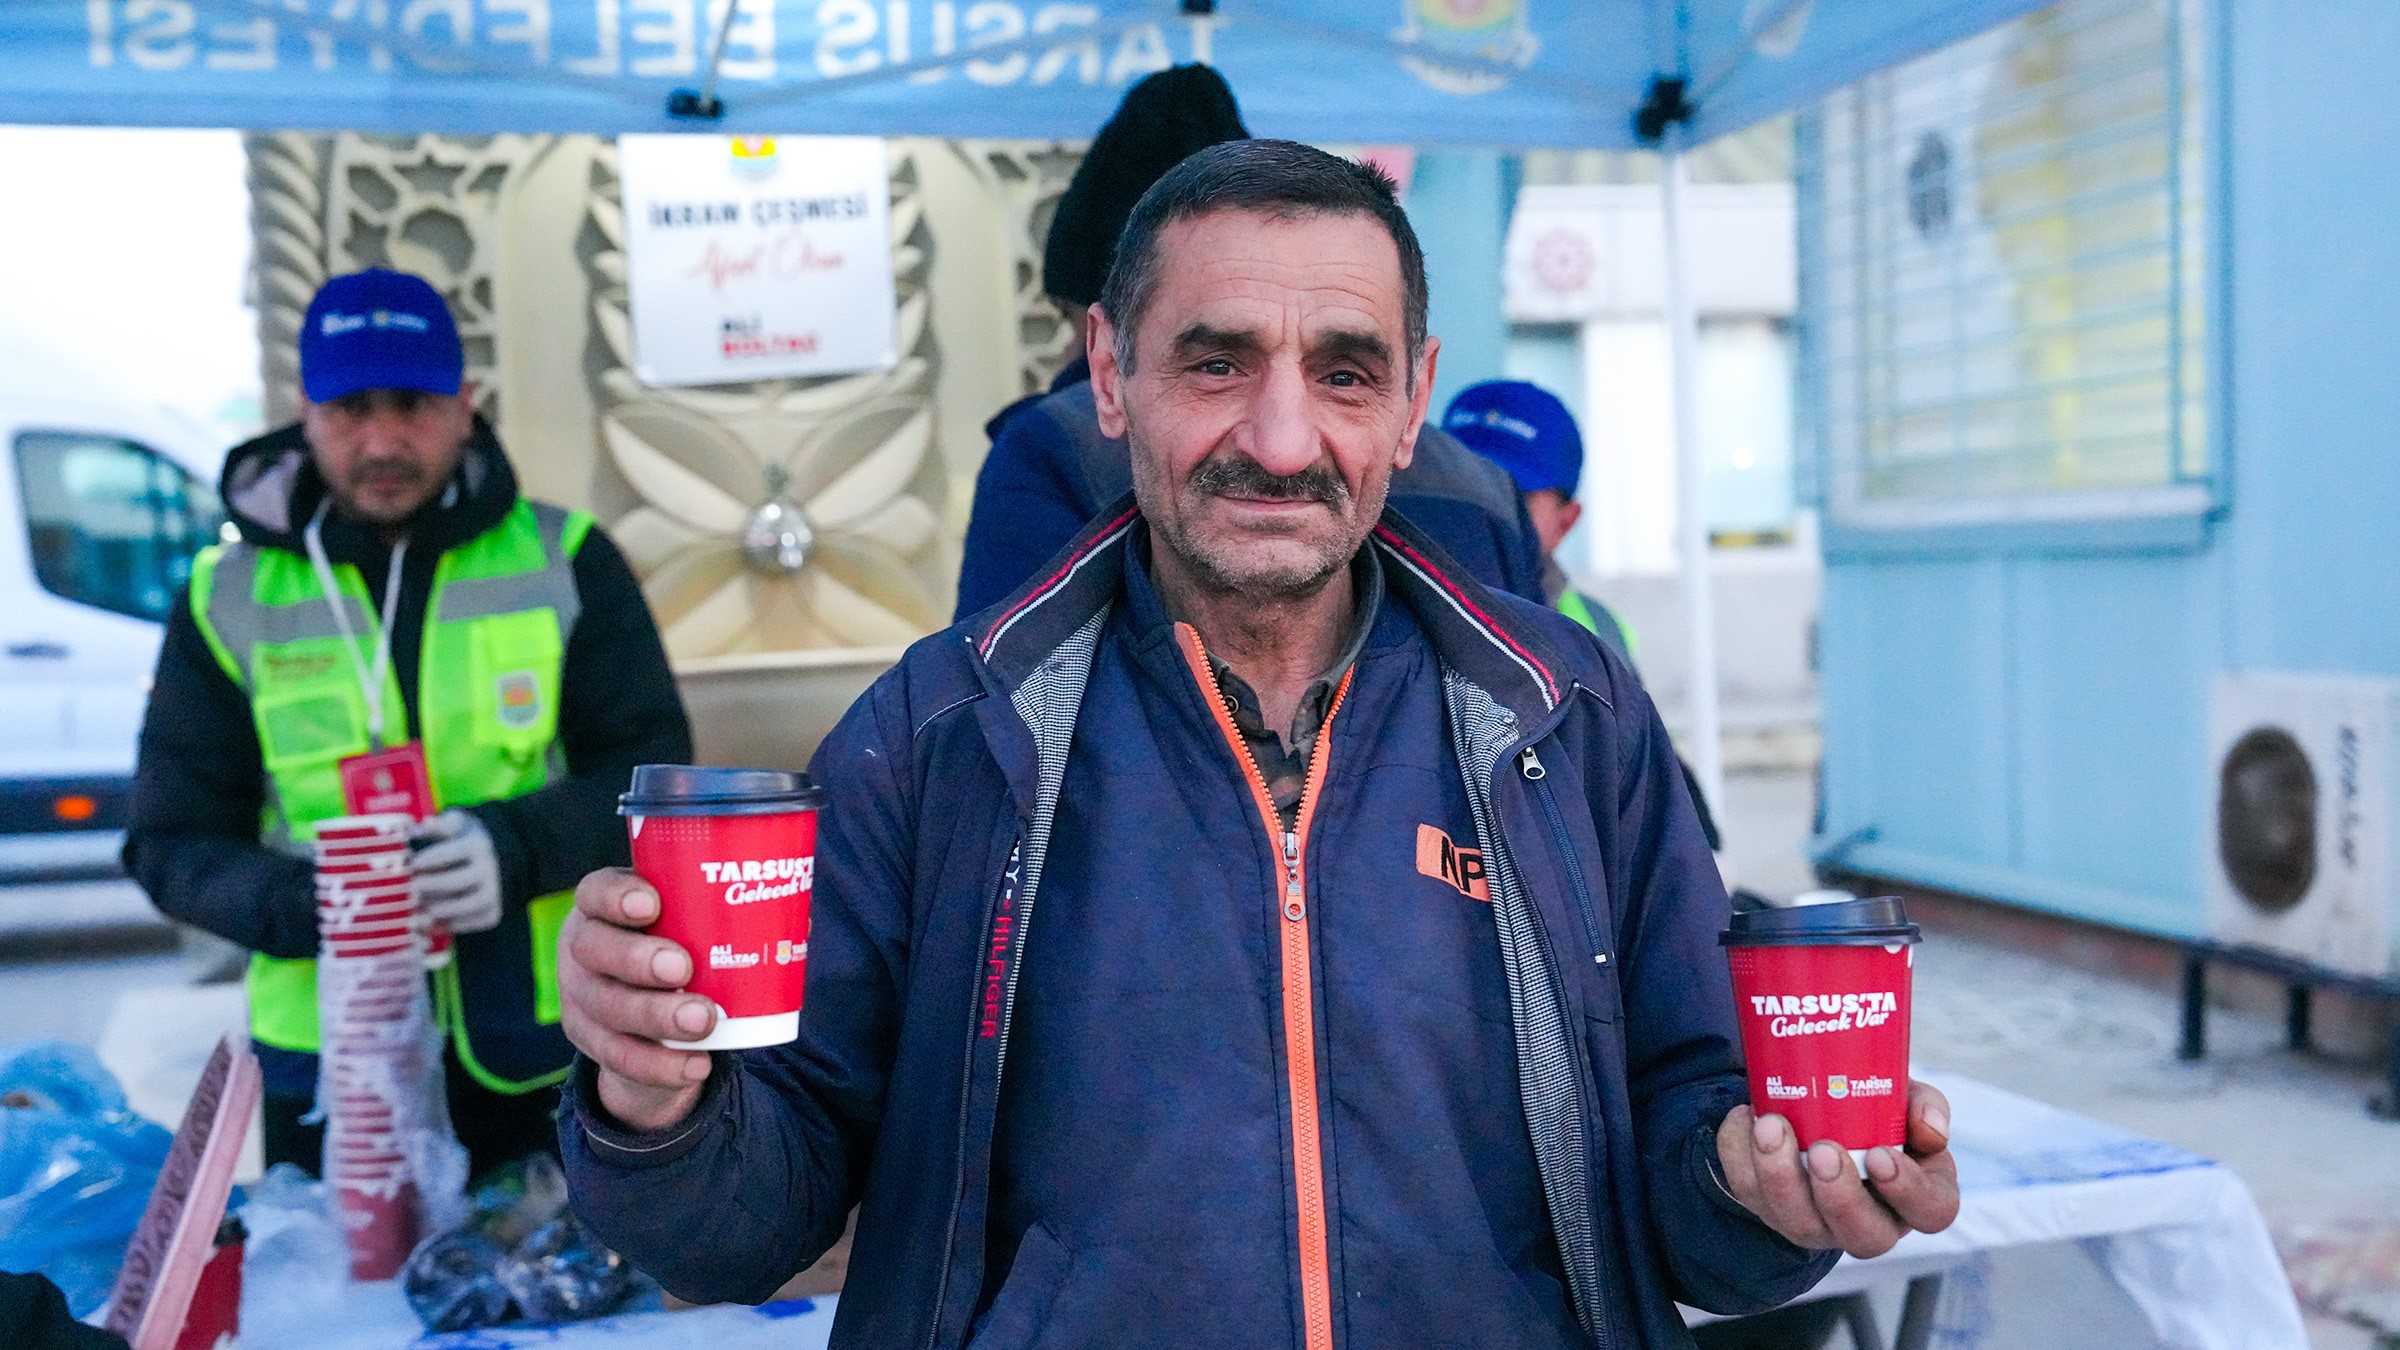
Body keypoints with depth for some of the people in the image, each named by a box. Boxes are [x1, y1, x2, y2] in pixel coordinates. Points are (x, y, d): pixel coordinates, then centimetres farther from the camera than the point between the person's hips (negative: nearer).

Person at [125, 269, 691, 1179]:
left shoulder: (564, 560, 0)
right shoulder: (229, 601, 3)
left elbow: (653, 767, 0)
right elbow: (173, 843, 5)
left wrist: (518, 848, -20)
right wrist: (300, 906, -16)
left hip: (558, 1051, 0)